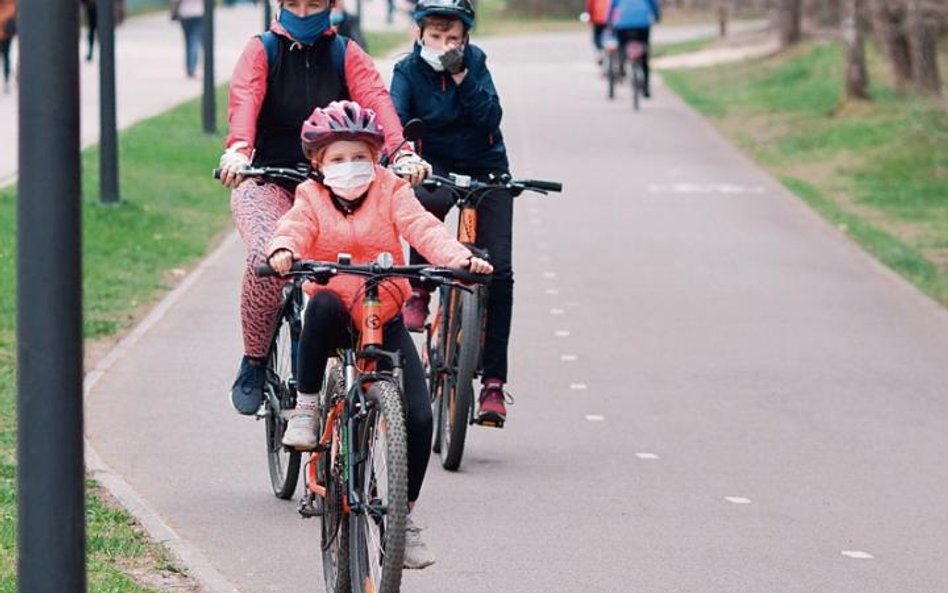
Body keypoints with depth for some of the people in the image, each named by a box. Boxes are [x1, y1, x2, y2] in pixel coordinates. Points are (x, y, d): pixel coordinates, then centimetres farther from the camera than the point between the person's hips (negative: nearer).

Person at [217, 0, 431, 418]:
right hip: (267, 181, -2)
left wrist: (402, 153, -32)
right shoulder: (262, 51, 2)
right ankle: (254, 364, -11)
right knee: (267, 258, -31)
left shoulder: (346, 55, 6)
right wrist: (239, 149, -40)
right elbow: (244, 99, -17)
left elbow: (376, 100, -11)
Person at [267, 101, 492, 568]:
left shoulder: (391, 191, 1)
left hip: (385, 318, 1)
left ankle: (405, 513, 5)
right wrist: (283, 251, -42)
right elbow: (294, 227, -17)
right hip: (335, 317, -1)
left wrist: (458, 256, -33)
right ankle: (306, 406, -22)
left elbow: (422, 228, -13)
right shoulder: (311, 198, 2)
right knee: (325, 305, -40)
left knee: (418, 415, -12)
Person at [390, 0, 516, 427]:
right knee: (428, 202, -39)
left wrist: (462, 79, -27)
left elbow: (491, 119, -17)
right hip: (436, 170, -1)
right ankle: (419, 289, -15)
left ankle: (493, 381, -8)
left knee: (498, 271, -11)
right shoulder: (408, 71, -7)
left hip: (485, 173, 1)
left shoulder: (475, 64, -5)